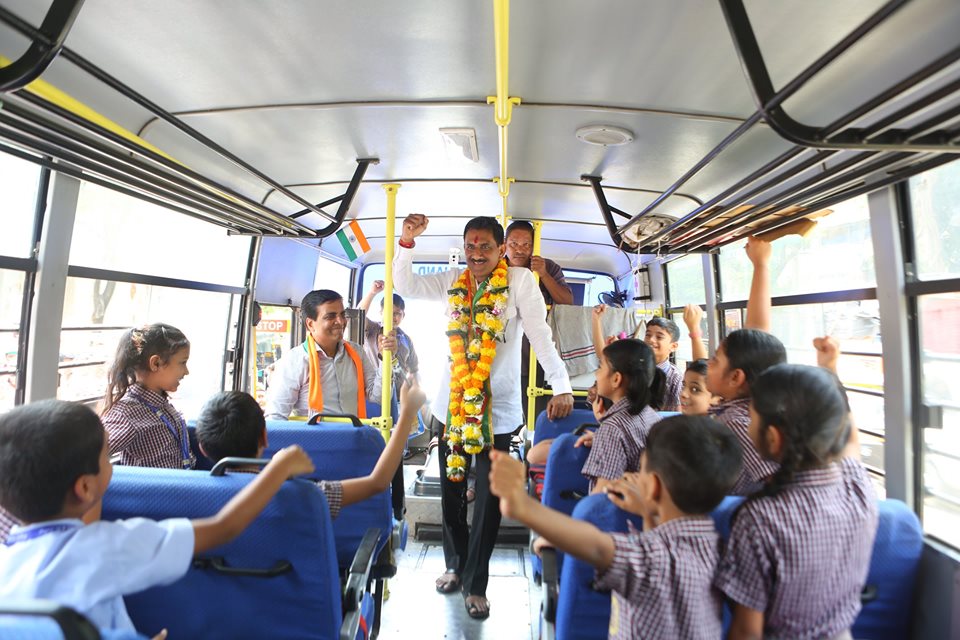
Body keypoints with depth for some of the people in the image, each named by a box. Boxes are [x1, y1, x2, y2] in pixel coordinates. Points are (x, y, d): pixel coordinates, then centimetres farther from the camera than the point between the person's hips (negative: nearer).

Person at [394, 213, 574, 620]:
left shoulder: (520, 281, -7)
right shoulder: (452, 282, 6)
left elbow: (541, 335, -12)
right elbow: (404, 284, 7)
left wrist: (561, 387, -20)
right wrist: (407, 240, -6)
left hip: (498, 407, -4)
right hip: (451, 404, 4)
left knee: (489, 496, 7)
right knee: (451, 489, 16)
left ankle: (475, 583, 25)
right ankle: (455, 566, 38)